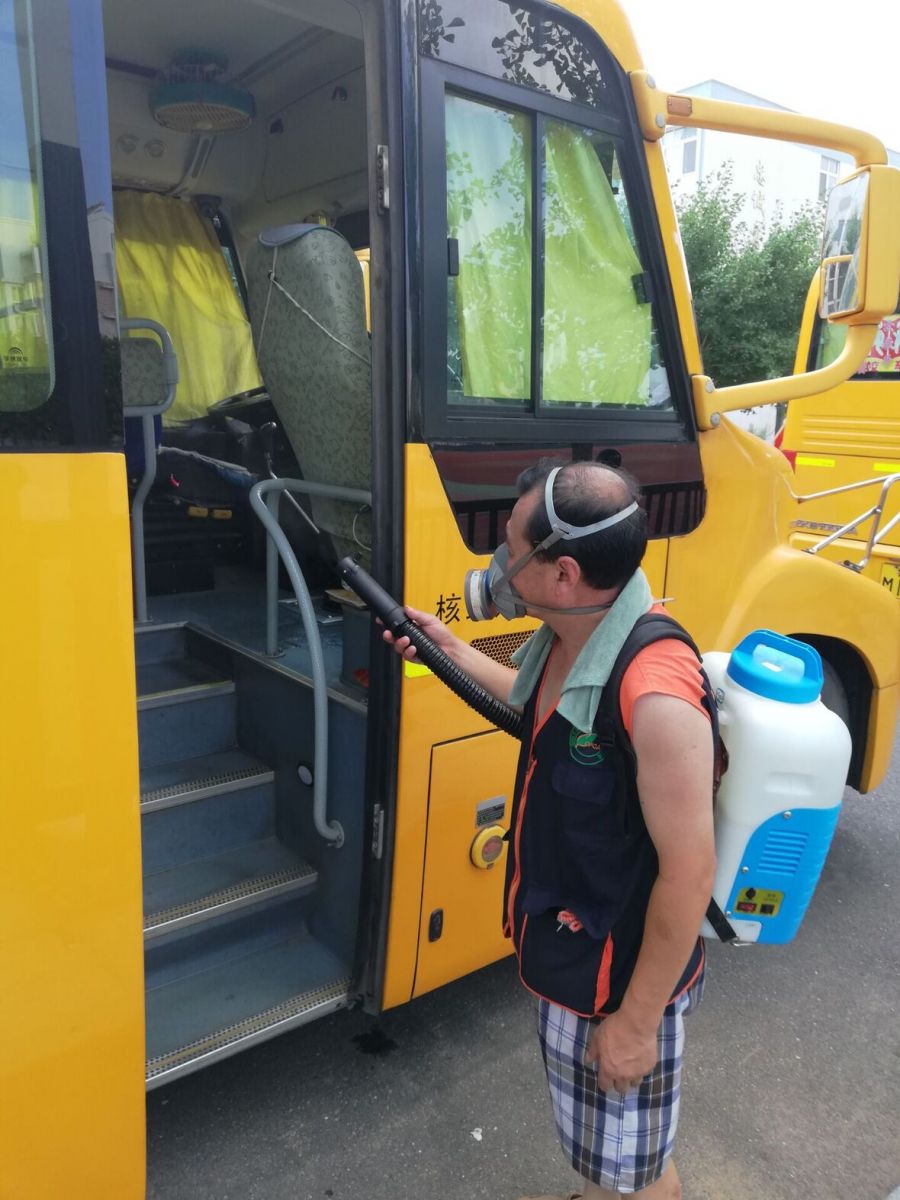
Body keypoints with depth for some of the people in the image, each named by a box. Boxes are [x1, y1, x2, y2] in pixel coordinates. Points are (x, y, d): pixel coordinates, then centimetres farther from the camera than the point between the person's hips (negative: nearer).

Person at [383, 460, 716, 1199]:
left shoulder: (655, 694, -35)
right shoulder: (567, 637, -7)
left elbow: (689, 871, -27)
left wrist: (637, 1020, -17)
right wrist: (452, 650, 15)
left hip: (620, 980, -8)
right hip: (564, 951, 8)